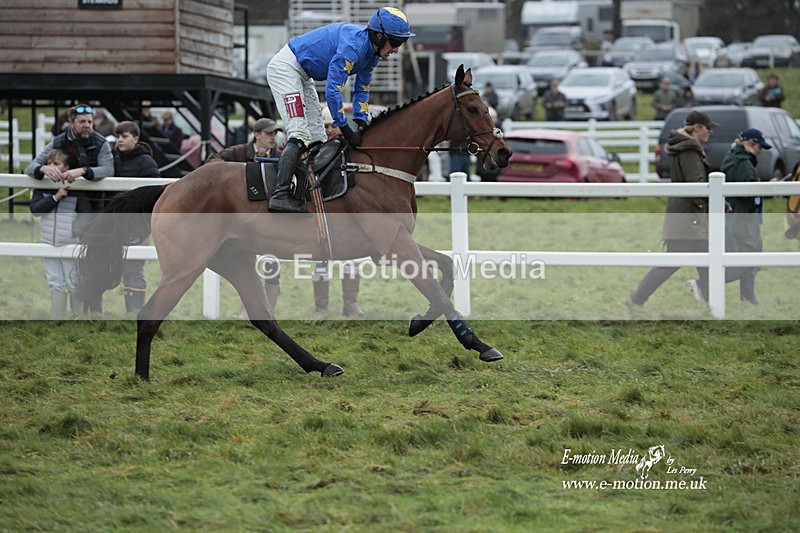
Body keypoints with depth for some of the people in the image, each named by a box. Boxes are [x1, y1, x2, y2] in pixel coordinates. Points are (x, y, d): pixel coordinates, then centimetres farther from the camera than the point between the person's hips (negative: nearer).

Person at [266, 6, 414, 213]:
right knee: (300, 134, -21)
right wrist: (345, 129, -23)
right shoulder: (353, 46, -29)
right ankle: (280, 195, -30)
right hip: (285, 67, -11)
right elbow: (332, 91, -29)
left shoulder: (372, 51, 1)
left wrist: (362, 124, 1)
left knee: (317, 138, 8)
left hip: (302, 76, 11)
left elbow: (362, 90, 13)